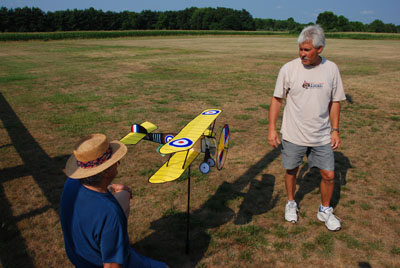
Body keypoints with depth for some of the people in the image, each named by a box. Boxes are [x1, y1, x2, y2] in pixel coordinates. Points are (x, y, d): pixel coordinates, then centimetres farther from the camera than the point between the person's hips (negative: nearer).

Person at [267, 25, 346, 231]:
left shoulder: (331, 69, -2)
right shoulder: (289, 69, -9)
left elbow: (334, 102, 6)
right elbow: (277, 99, -4)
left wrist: (335, 130, 4)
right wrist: (272, 129, -9)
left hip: (322, 136, 2)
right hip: (293, 135, -1)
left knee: (329, 175, 7)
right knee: (291, 171, 13)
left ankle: (325, 210, 33)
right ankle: (291, 203, 40)